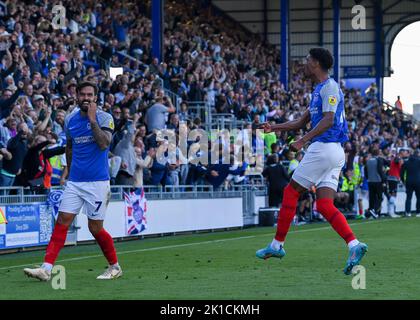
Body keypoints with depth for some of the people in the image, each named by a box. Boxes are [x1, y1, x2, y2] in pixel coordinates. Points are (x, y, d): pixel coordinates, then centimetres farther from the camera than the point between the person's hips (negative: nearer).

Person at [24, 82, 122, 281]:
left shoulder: (104, 118, -6)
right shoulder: (70, 119, 9)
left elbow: (104, 144, -22)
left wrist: (92, 119, -21)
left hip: (97, 182, -4)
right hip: (75, 181, 4)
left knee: (95, 228, -1)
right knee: (62, 221, -6)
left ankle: (115, 267, 19)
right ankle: (46, 268, -11)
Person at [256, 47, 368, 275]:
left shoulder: (329, 87, -9)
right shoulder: (319, 89, 22)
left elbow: (328, 120, -22)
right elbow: (302, 122, 28)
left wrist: (302, 141, -27)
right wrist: (274, 128, 22)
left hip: (324, 148, -9)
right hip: (334, 153, 9)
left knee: (290, 192, 1)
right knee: (324, 205, -1)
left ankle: (277, 245, 8)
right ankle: (354, 245, -15)